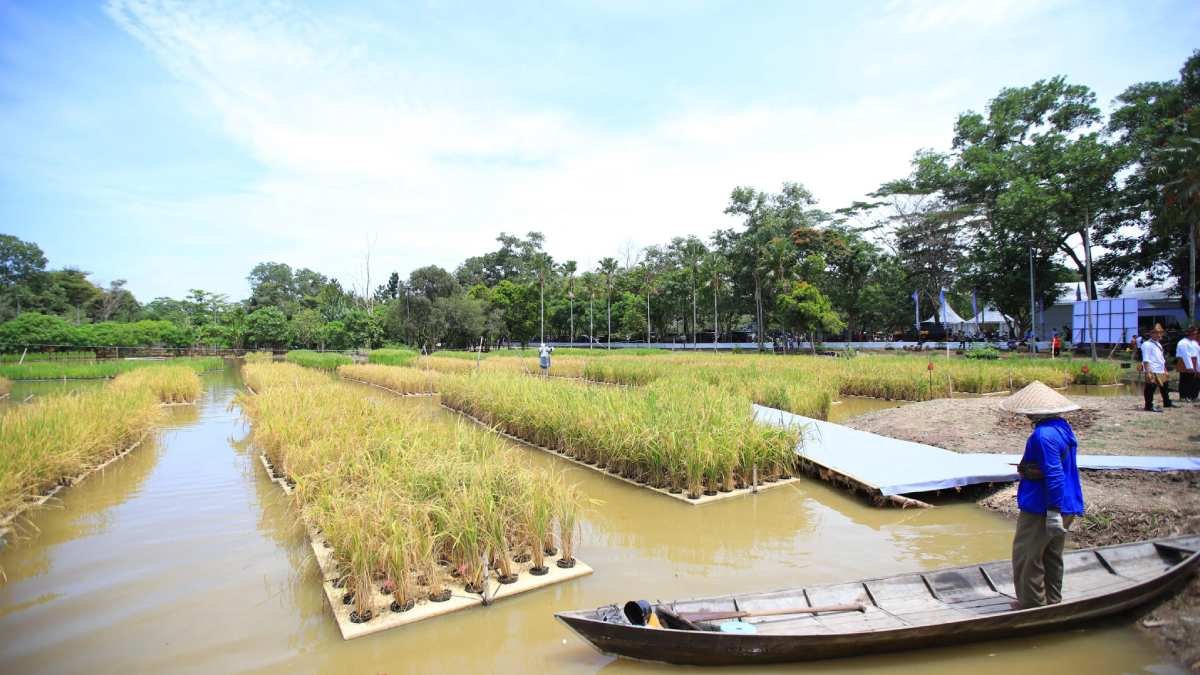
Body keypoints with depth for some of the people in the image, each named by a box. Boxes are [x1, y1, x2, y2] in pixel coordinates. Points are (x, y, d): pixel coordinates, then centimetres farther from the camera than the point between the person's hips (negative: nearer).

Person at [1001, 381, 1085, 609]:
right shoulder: (1064, 428, 7)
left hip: (1040, 508, -10)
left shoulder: (1044, 434, -24)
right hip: (1068, 506, 10)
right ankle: (1052, 602, 31)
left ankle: (1032, 604, 13)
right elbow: (1062, 469, 18)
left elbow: (1054, 475, -26)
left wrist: (1053, 512, -22)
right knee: (1052, 556, 20)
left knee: (1026, 556, 4)